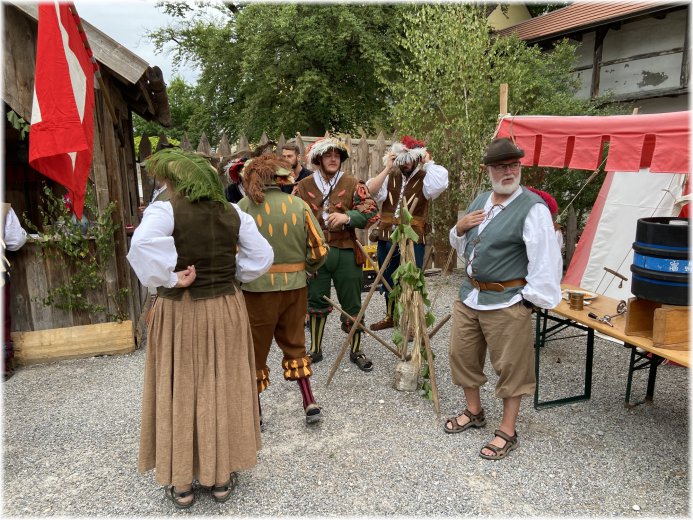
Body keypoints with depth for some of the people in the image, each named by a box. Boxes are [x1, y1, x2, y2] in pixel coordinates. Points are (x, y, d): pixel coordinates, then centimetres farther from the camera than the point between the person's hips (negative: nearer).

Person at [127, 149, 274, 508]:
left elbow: (142, 243, -32)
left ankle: (181, 484, 26)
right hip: (227, 310, 4)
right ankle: (222, 478, 28)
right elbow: (263, 256, 2)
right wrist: (231, 275, 7)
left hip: (179, 314, -3)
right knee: (223, 391, 14)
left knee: (180, 394, 11)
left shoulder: (166, 211, -12)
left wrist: (170, 278, -21)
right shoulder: (233, 213, 2)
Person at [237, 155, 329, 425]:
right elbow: (319, 250, -3)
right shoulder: (299, 205, -3)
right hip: (295, 286, 3)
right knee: (294, 344, 21)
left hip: (257, 288, -2)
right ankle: (309, 402, 20)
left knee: (256, 348, 14)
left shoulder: (244, 206, -10)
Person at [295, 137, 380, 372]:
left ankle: (356, 351, 24)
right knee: (316, 302, 12)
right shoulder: (304, 185, 5)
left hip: (346, 253, -1)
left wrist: (347, 216, -22)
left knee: (352, 304, 8)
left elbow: (371, 212, -6)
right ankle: (315, 349, 28)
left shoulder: (352, 183, 1)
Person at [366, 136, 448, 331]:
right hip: (386, 239, 5)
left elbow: (441, 182, -25)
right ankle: (390, 316, 37)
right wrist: (387, 169, -10)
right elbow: (370, 192, -7)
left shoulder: (424, 179, -2)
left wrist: (428, 163, -11)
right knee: (388, 281, 18)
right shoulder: (390, 177, 8)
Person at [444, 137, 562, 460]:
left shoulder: (533, 208, -14)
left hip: (506, 303, -8)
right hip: (469, 296, 8)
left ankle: (507, 432, 23)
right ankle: (473, 412, 39)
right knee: (462, 355, 17)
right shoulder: (480, 201, 11)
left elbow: (546, 259, -18)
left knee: (511, 367, 5)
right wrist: (459, 229, 1)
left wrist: (533, 298, -15)